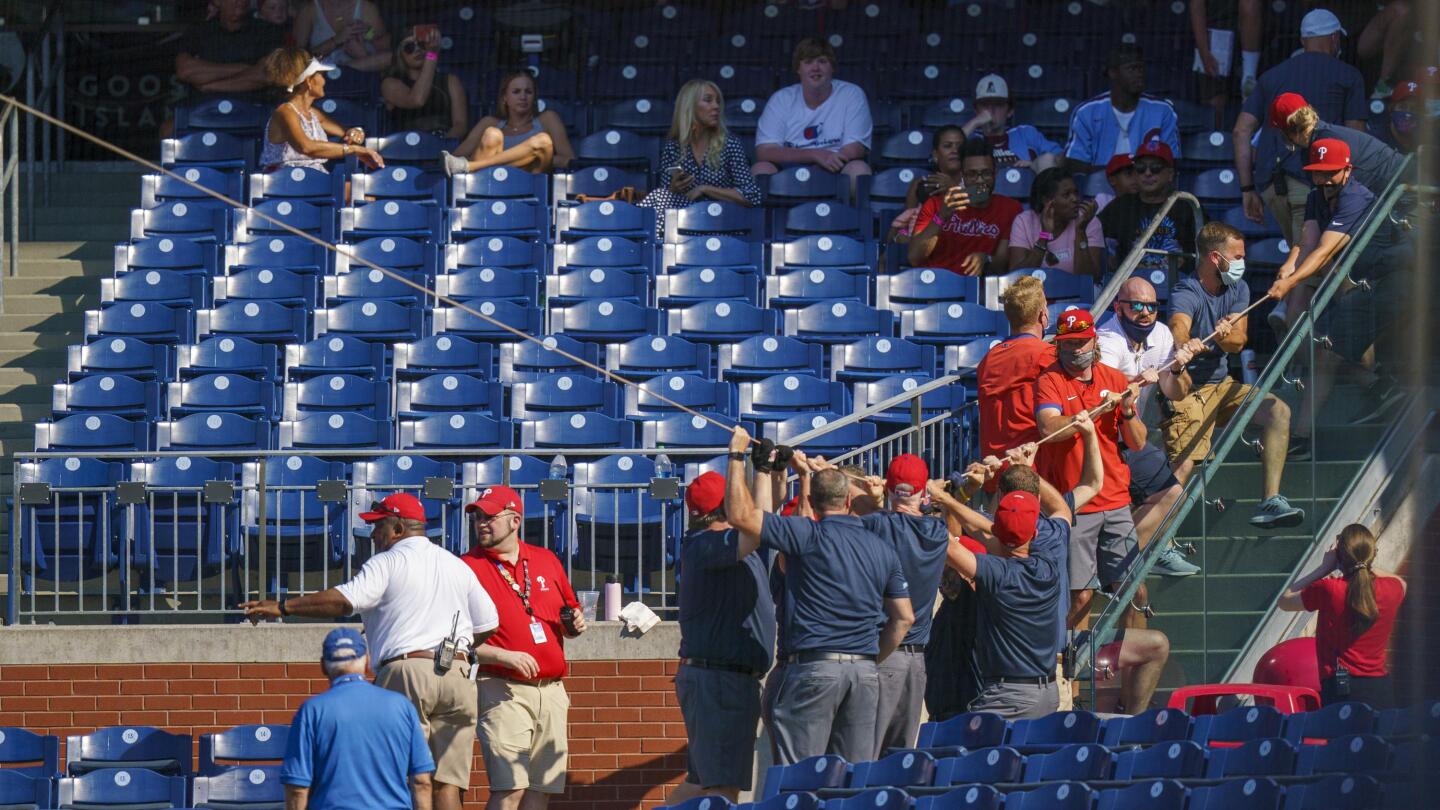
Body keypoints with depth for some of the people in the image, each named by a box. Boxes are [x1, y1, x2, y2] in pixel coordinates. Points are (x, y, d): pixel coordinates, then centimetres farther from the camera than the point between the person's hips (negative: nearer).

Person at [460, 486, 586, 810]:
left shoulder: (546, 561, 14)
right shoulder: (467, 568, -2)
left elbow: (568, 618, 26)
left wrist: (575, 624, 2)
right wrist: (504, 656, -19)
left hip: (551, 693, 6)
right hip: (503, 692, -6)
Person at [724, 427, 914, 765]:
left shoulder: (809, 536, -5)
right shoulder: (883, 550, 13)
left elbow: (741, 514, -10)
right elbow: (904, 617, 14)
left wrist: (737, 454, 0)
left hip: (814, 665, -5)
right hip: (865, 671, 5)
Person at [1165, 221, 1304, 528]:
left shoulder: (1237, 290, 7)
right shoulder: (1186, 295, -17)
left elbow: (1238, 342, -3)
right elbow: (1178, 331, -39)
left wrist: (1225, 335, -29)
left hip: (1221, 384, 7)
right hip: (1188, 391, -7)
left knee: (1278, 412, -10)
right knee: (1182, 467, -23)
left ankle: (1270, 502, -11)